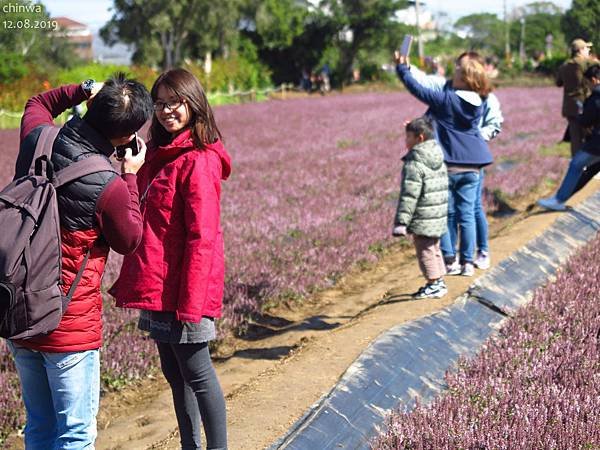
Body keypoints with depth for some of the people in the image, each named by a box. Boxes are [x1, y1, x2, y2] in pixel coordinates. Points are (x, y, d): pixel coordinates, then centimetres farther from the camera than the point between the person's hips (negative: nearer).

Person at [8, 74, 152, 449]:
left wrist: (85, 90, 8)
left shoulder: (37, 141, -5)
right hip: (69, 326, -6)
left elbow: (37, 104, 20)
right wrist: (131, 177, 3)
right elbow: (129, 241, -2)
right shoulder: (108, 187, -22)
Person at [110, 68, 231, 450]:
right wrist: (135, 282, 14)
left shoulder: (199, 161, -16)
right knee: (174, 374, 17)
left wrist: (190, 301, -21)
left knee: (196, 374, 1)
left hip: (183, 289, -9)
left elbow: (202, 237, -19)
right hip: (157, 288, 9)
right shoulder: (159, 155, 12)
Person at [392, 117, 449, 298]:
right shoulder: (439, 160, 9)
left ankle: (434, 285, 6)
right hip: (439, 217, 9)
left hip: (423, 220, -9)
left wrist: (401, 221, -19)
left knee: (425, 252, 2)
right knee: (434, 249, 20)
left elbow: (409, 196, -21)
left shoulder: (414, 164, -19)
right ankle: (439, 282, 28)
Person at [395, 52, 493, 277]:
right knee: (467, 214, 7)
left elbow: (418, 89, -10)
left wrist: (402, 68, 4)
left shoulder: (445, 99, -15)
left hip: (448, 165, -4)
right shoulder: (478, 103, 1)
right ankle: (467, 262, 9)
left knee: (447, 214, 6)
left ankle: (450, 261, 7)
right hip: (471, 167, 4)